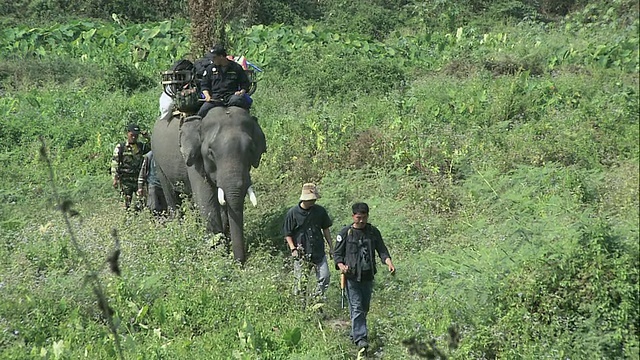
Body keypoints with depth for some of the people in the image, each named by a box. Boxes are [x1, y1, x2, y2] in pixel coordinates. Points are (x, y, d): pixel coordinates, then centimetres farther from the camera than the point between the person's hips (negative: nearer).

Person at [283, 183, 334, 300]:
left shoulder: (320, 211, 4)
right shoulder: (292, 213, -5)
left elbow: (325, 229, 15)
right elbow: (288, 234, 0)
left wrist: (331, 247, 14)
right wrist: (293, 249, -12)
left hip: (319, 252, 3)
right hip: (301, 254, -3)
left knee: (325, 277, -4)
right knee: (300, 282, 1)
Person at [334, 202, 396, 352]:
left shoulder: (374, 232, 8)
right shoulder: (345, 233, -2)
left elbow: (382, 250, 5)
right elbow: (337, 254, 1)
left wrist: (389, 262, -15)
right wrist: (341, 266, -18)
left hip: (368, 276, 4)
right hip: (352, 276, -4)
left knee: (364, 308, 11)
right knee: (356, 308, -10)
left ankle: (355, 333, 26)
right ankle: (360, 338, -13)